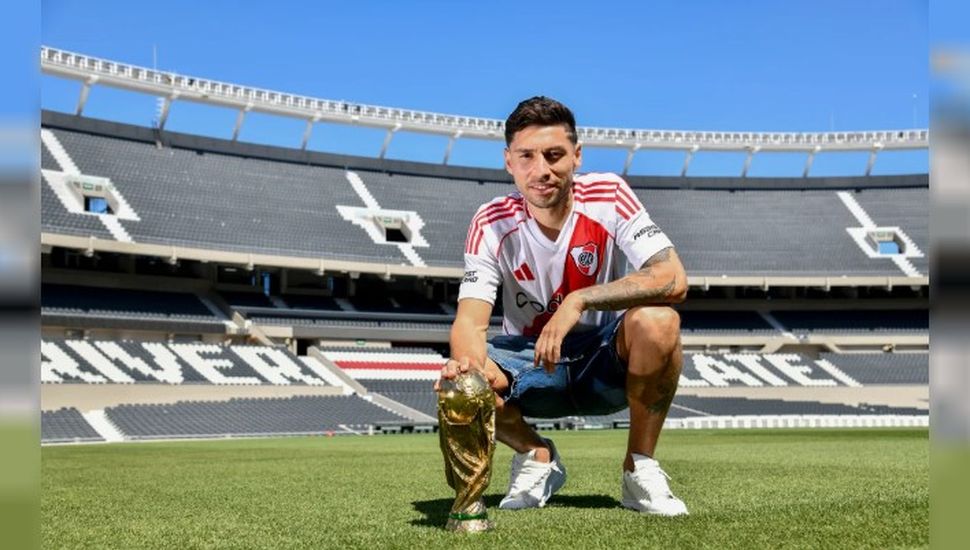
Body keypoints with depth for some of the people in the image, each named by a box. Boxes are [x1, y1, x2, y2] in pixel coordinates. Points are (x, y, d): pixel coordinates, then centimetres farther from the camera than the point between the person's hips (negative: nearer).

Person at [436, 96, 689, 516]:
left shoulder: (609, 195, -14)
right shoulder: (491, 224, -13)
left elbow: (673, 280, -25)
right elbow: (470, 322, -23)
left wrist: (579, 300, -35)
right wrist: (467, 360, -48)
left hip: (606, 360, 0)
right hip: (529, 361, 1)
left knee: (657, 321, -33)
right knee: (460, 381, -30)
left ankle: (640, 466, -10)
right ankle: (536, 457, 3)